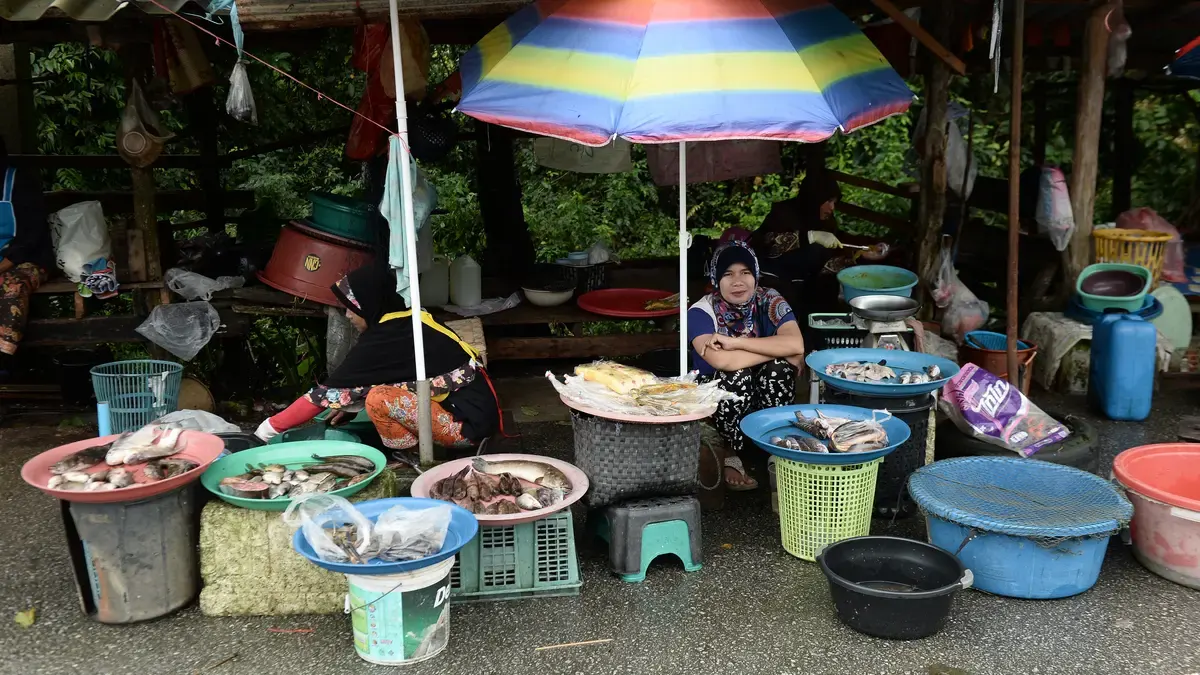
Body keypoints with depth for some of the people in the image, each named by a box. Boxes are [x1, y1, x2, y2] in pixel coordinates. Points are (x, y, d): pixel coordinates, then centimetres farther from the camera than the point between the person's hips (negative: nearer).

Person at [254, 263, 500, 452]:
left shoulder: (383, 339, -14)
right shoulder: (409, 321, 10)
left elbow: (330, 391, -8)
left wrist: (273, 427, 0)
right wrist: (350, 406, 18)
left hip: (468, 423, -9)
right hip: (479, 409, 9)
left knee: (378, 399, -18)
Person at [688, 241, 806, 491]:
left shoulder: (770, 301, -13)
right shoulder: (701, 312, -20)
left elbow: (796, 344, -31)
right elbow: (723, 361, -37)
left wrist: (736, 342, -34)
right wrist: (778, 350, -28)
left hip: (766, 396, 2)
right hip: (715, 397, -2)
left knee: (777, 367, -27)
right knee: (737, 375, -32)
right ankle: (730, 457, -12)